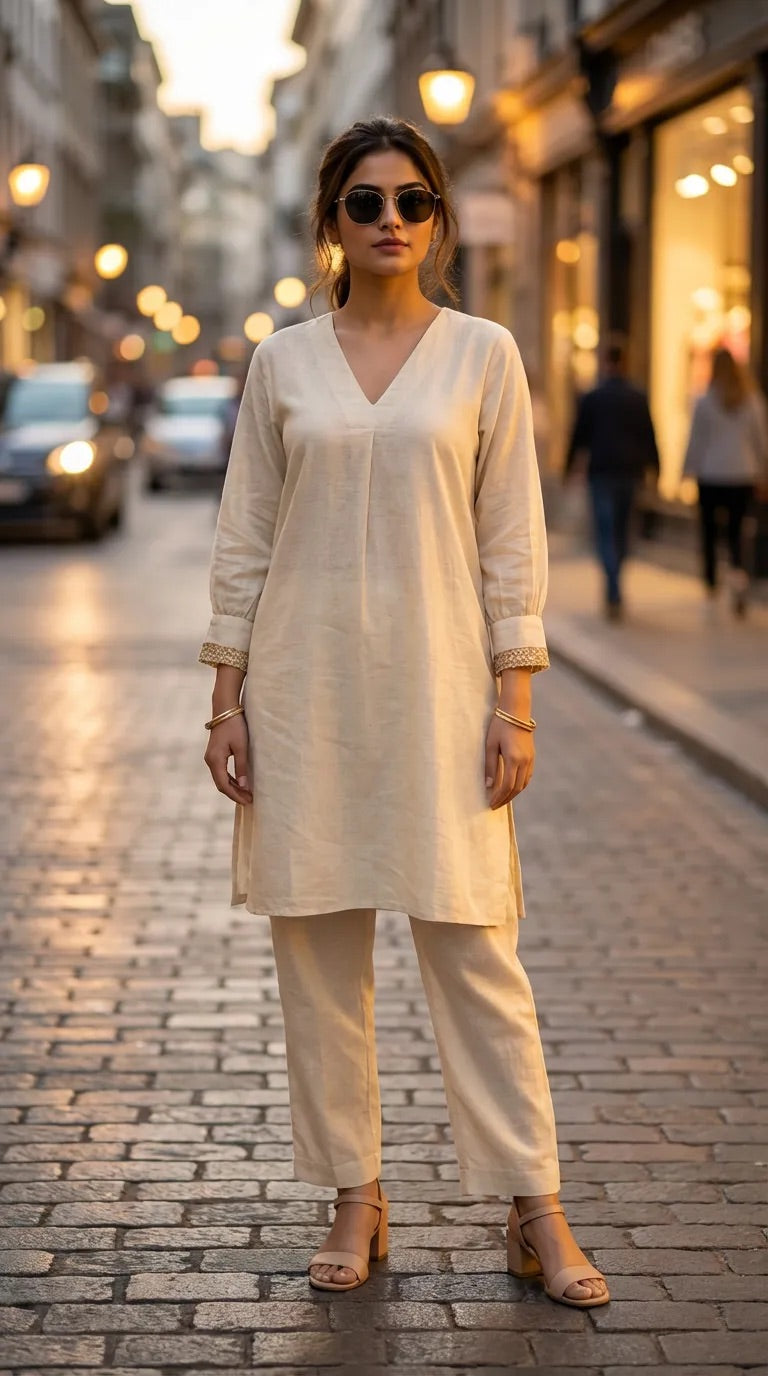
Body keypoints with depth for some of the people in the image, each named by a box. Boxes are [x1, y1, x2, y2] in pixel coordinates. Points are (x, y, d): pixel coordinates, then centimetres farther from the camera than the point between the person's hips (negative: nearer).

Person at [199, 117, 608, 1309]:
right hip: (306, 683, 2)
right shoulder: (283, 361, 6)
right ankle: (356, 1200, 18)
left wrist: (514, 703, -4)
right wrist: (228, 699, 2)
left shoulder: (484, 355, 3)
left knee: (476, 950, -1)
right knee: (318, 951, 6)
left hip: (436, 681, -2)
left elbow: (512, 541, 2)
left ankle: (535, 1212, 8)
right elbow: (244, 538, 7)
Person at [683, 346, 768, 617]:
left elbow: (696, 440, -3)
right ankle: (738, 573, -19)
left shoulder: (705, 402, -8)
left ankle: (711, 582, 20)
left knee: (709, 529, 13)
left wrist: (688, 470, 8)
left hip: (711, 475, -2)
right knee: (736, 530, 7)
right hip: (743, 475, 2)